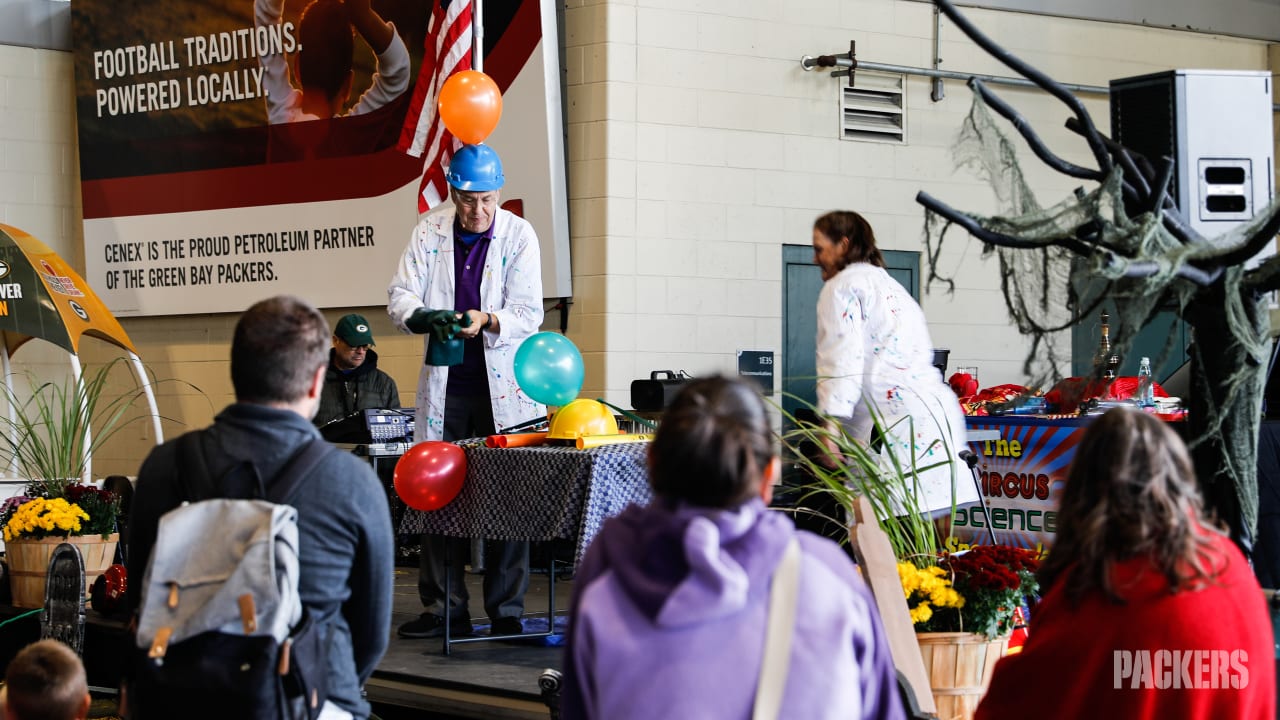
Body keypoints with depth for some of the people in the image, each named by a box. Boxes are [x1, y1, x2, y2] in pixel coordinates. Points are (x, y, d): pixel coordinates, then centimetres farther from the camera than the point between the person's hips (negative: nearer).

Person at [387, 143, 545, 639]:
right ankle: (443, 610, 10)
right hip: (445, 388, 2)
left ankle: (506, 611, 7)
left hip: (503, 389, -2)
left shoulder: (518, 235, -3)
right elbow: (400, 296, 1)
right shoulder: (429, 232, 4)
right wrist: (421, 316, -22)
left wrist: (488, 321, -26)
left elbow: (529, 313, -7)